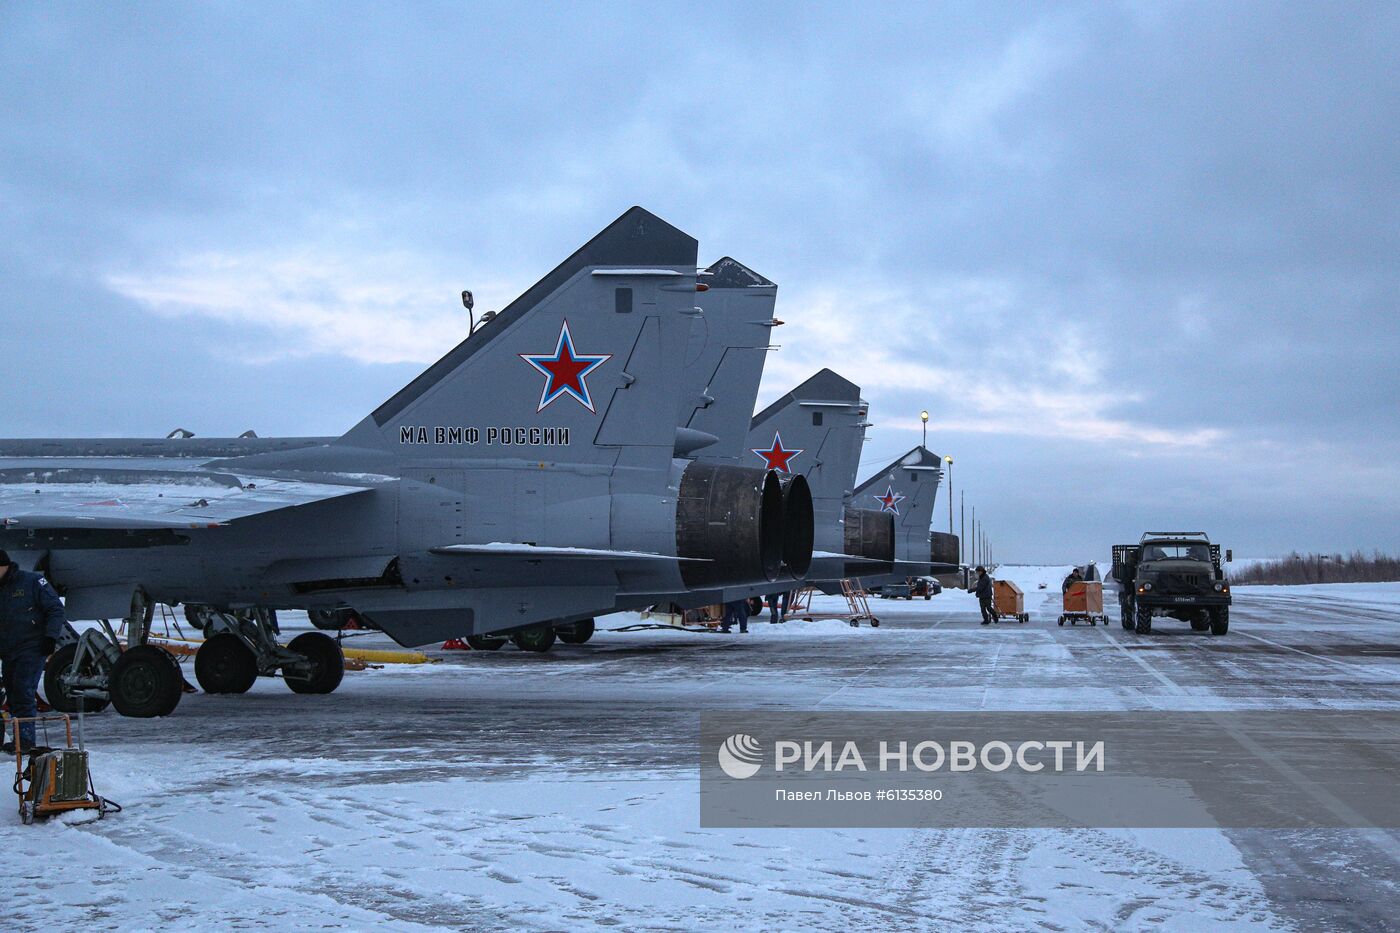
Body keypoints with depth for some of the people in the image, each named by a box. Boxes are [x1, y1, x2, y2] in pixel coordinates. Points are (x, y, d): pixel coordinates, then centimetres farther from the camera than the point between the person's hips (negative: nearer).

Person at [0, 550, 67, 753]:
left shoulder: (32, 582, -4)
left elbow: (55, 609, -4)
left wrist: (50, 637, -12)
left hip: (31, 649, -6)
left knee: (23, 692, -14)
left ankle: (25, 740, -16)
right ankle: (20, 739, 10)